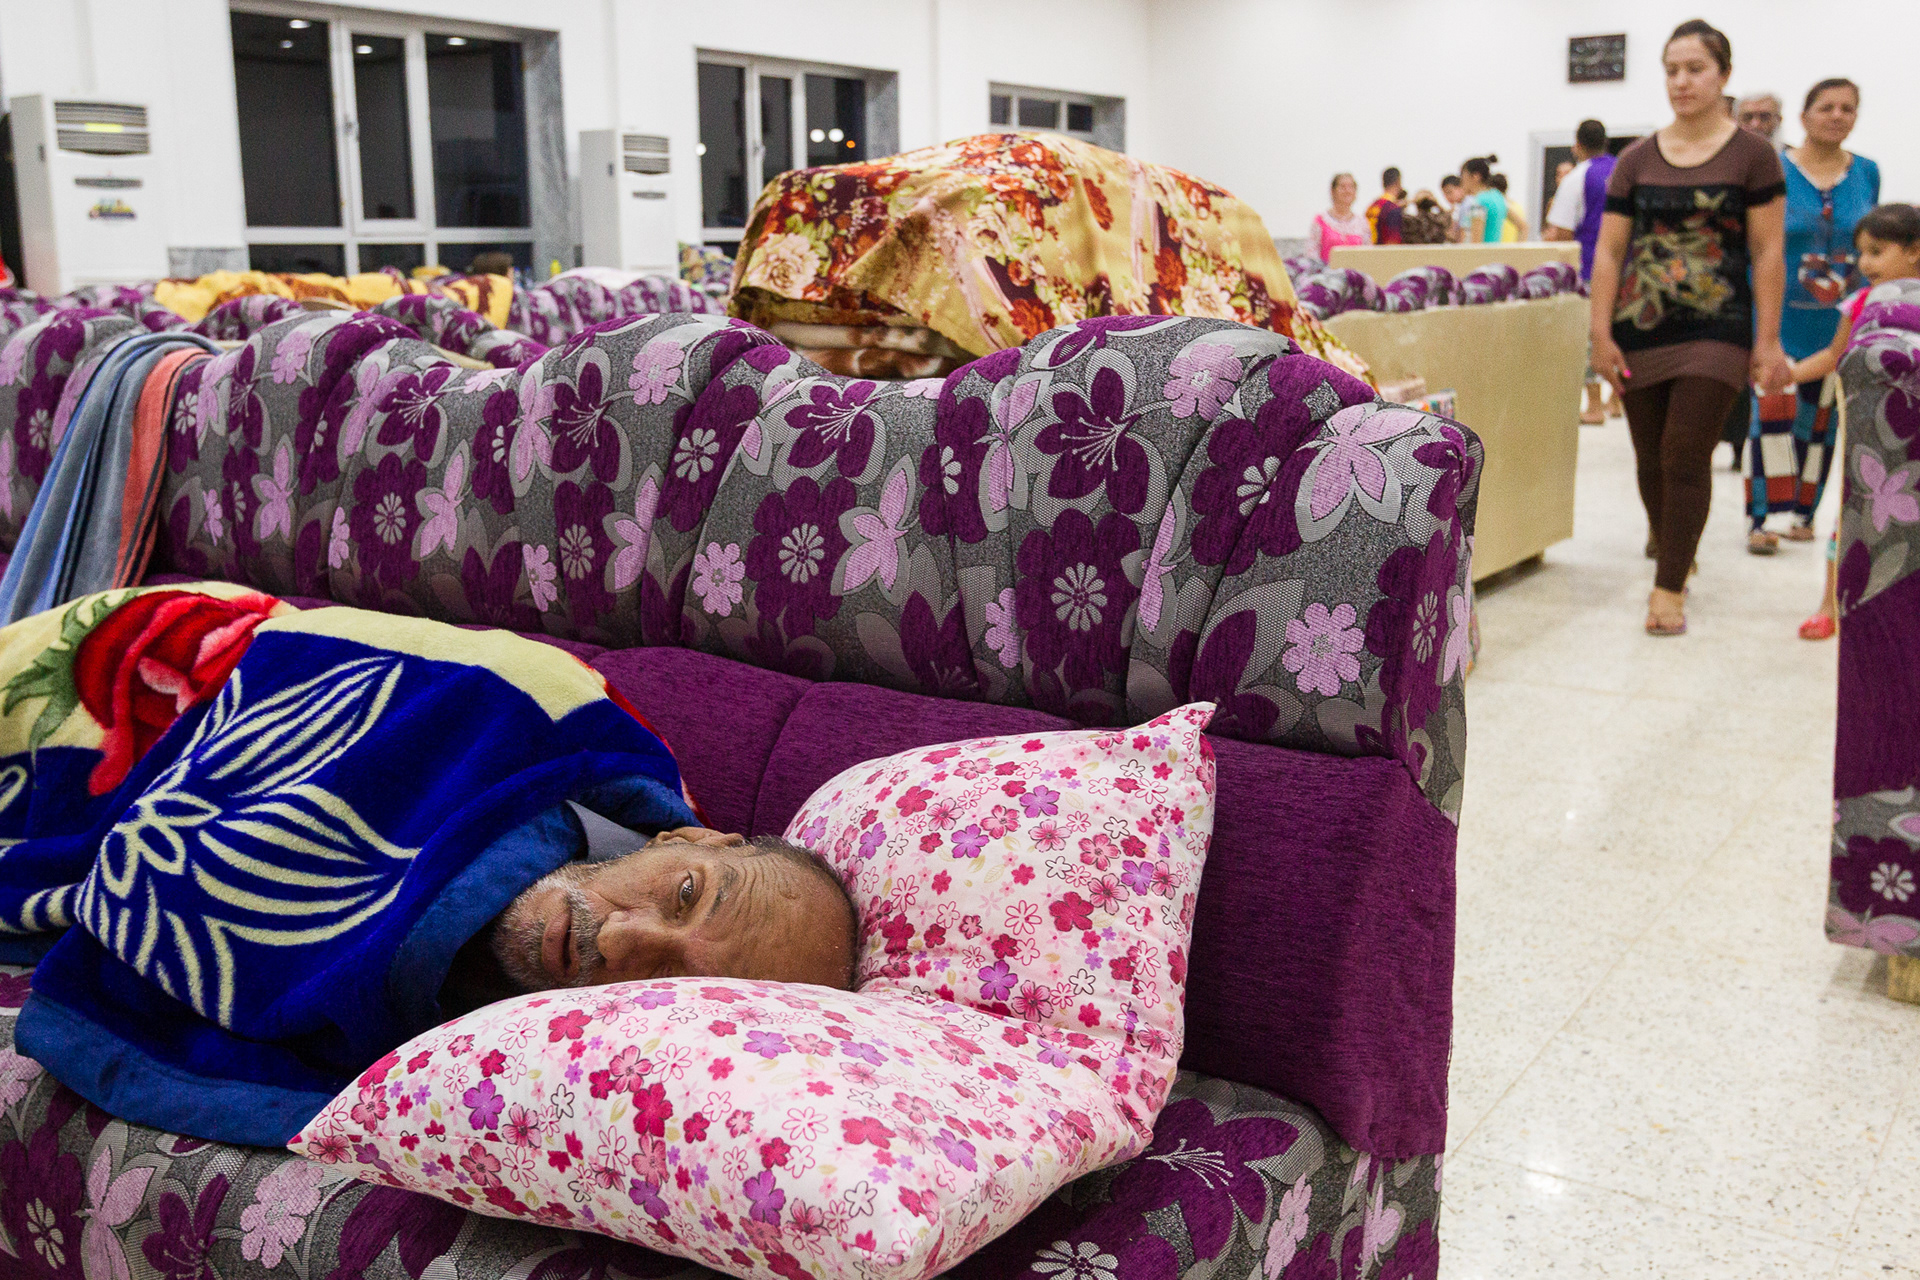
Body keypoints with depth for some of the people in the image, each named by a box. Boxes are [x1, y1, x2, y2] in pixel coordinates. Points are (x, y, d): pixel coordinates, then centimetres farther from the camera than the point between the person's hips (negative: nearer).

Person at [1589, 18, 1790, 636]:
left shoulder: (1752, 155, 1)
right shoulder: (1636, 160, 7)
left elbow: (1768, 253, -1)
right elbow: (1609, 251, 6)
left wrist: (1768, 342, -5)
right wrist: (1601, 334, -1)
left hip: (1715, 331, -3)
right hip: (1641, 330, 3)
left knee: (1686, 455, -8)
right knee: (1651, 456, 9)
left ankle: (1670, 586, 0)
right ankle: (1666, 539, 34)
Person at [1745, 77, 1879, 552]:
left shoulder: (1867, 173, 7)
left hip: (1838, 324, 4)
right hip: (1781, 318, -4)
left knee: (1818, 420, 11)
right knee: (1771, 416, -10)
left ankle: (1804, 513, 22)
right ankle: (1759, 519, -6)